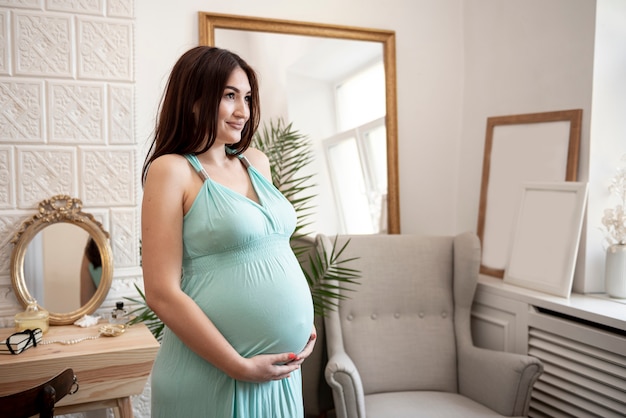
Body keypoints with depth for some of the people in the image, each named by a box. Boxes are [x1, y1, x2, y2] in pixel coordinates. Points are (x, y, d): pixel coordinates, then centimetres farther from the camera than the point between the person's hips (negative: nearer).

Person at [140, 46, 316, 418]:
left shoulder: (257, 163, 7)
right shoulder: (172, 170, -11)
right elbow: (162, 293, -15)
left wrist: (305, 322, 4)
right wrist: (240, 367, -14)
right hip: (213, 374, -6)